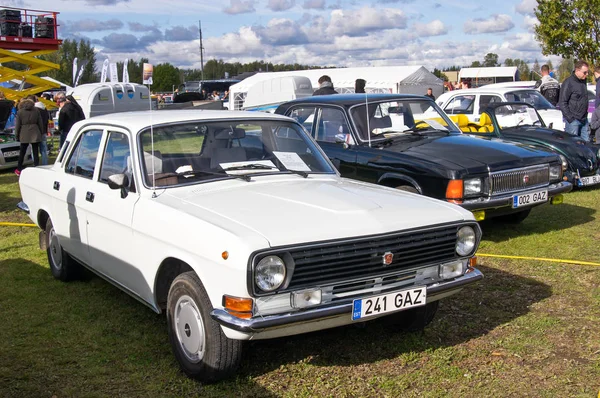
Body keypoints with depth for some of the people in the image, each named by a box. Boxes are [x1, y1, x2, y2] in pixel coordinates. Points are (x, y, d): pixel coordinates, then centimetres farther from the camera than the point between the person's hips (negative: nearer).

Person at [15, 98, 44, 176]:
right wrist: (41, 133, 13)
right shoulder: (36, 111, 6)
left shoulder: (20, 112, -1)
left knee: (22, 152, 9)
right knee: (35, 152, 3)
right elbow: (40, 123, 7)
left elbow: (17, 125, -1)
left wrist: (17, 135, 7)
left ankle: (19, 170, 15)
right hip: (35, 134, 2)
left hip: (24, 135, -2)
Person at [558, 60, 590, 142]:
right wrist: (570, 119, -17)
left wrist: (585, 115, 15)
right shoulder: (568, 82, -13)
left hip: (584, 119, 8)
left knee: (586, 141, 10)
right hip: (573, 120, -8)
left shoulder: (584, 81, 10)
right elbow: (562, 103, -15)